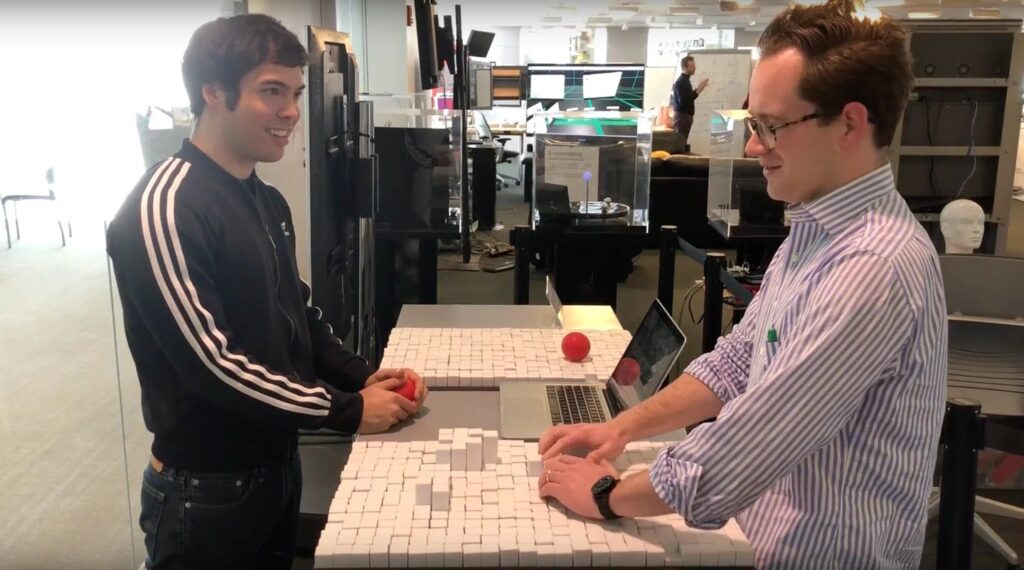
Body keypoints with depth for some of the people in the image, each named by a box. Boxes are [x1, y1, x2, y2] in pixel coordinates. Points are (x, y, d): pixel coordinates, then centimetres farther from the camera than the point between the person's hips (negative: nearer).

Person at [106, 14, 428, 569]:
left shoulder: (267, 202, 7)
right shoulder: (164, 209, -22)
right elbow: (211, 361, -26)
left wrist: (362, 376, -2)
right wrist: (346, 410, -20)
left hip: (278, 463, 8)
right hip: (206, 491, -8)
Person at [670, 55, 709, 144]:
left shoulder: (685, 80, 15)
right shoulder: (680, 82, -16)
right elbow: (683, 102, -25)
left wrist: (698, 89, 10)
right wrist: (698, 90, -24)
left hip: (685, 116, 10)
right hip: (682, 116, -10)